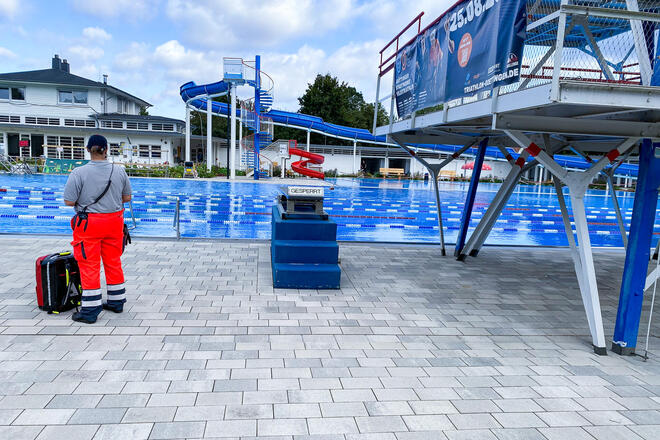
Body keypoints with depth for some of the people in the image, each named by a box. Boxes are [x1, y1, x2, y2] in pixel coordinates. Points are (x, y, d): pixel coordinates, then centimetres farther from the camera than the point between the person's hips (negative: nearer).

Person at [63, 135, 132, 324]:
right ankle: (116, 302, 27)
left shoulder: (79, 173, -13)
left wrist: (83, 198, 7)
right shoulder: (119, 171, -2)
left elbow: (69, 201, -12)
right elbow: (127, 197, 5)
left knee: (89, 266, 3)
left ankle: (90, 311, 7)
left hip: (89, 223, -4)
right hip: (114, 221, 4)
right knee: (113, 262, 15)